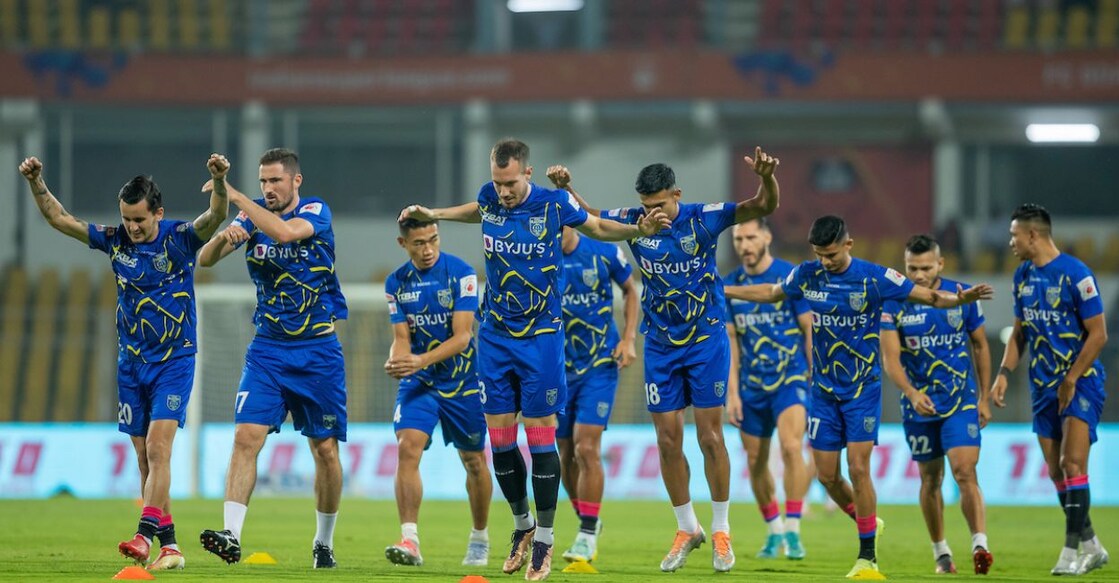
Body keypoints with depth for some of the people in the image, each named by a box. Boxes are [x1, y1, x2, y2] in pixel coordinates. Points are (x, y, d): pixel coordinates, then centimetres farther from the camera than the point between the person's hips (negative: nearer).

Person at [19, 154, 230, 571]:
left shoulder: (180, 238, -10)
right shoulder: (115, 240, 1)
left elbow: (216, 216, -28)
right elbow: (59, 219, 3)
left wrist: (219, 181, -46)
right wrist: (36, 184, -12)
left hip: (174, 360, -5)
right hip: (131, 362, 5)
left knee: (157, 448, -17)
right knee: (145, 458, 4)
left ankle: (145, 534, -25)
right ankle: (169, 545, 8)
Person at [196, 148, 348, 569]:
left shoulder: (316, 212, -7)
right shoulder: (254, 216, 3)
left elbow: (285, 232, -29)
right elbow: (205, 259, -6)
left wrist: (236, 198, -27)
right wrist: (224, 237, -27)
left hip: (317, 349, -2)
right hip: (268, 348, 2)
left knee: (325, 449, 3)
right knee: (246, 436, -15)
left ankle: (324, 542, 19)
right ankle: (231, 534, -22)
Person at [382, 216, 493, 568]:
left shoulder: (461, 274, -13)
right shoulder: (396, 283, 0)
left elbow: (462, 336, -19)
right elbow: (401, 337, 0)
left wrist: (422, 361, -32)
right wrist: (396, 361, -24)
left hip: (462, 379, -2)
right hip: (418, 381, 2)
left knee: (474, 461, 10)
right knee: (407, 449, -20)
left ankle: (480, 539, 31)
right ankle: (409, 542, -25)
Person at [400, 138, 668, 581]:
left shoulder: (553, 205, -12)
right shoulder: (490, 197, -2)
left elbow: (597, 227, 5)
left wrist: (639, 229, -11)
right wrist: (434, 215, 24)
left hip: (541, 337, -4)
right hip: (495, 337, 4)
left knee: (540, 437, -5)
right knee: (499, 439, 4)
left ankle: (544, 536, 7)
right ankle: (521, 524, 25)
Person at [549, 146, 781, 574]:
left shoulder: (702, 218, -13)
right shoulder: (634, 221, -4)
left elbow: (765, 207, -16)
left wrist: (767, 177, -38)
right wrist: (565, 188, -11)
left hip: (706, 339, -3)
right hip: (661, 343, 3)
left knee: (709, 436, -4)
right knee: (667, 439, 2)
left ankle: (721, 531, 8)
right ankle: (687, 528, 17)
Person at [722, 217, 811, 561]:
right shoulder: (729, 285, 5)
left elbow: (810, 331, -4)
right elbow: (730, 342, 9)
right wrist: (732, 392, 4)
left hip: (791, 378, -5)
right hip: (752, 386, 5)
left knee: (791, 446, -24)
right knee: (755, 461, 8)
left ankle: (793, 530, -21)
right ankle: (774, 532, 25)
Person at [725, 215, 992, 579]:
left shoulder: (874, 278, -12)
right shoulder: (807, 275, -1)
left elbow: (928, 297, -8)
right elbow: (771, 293, 19)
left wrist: (960, 299, -27)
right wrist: (720, 290, 22)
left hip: (863, 388, -4)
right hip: (823, 391, 4)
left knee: (858, 468, -12)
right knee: (826, 475, 2)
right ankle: (868, 523, 29)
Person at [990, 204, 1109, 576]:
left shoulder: (1076, 274, -14)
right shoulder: (1023, 276, 8)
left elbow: (1098, 334, -13)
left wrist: (1070, 381, -15)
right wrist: (1004, 373, 6)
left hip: (1081, 382, -7)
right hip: (1044, 388, 7)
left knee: (1073, 464, -15)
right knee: (1056, 471, 5)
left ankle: (1072, 551, -13)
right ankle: (1091, 546, 16)